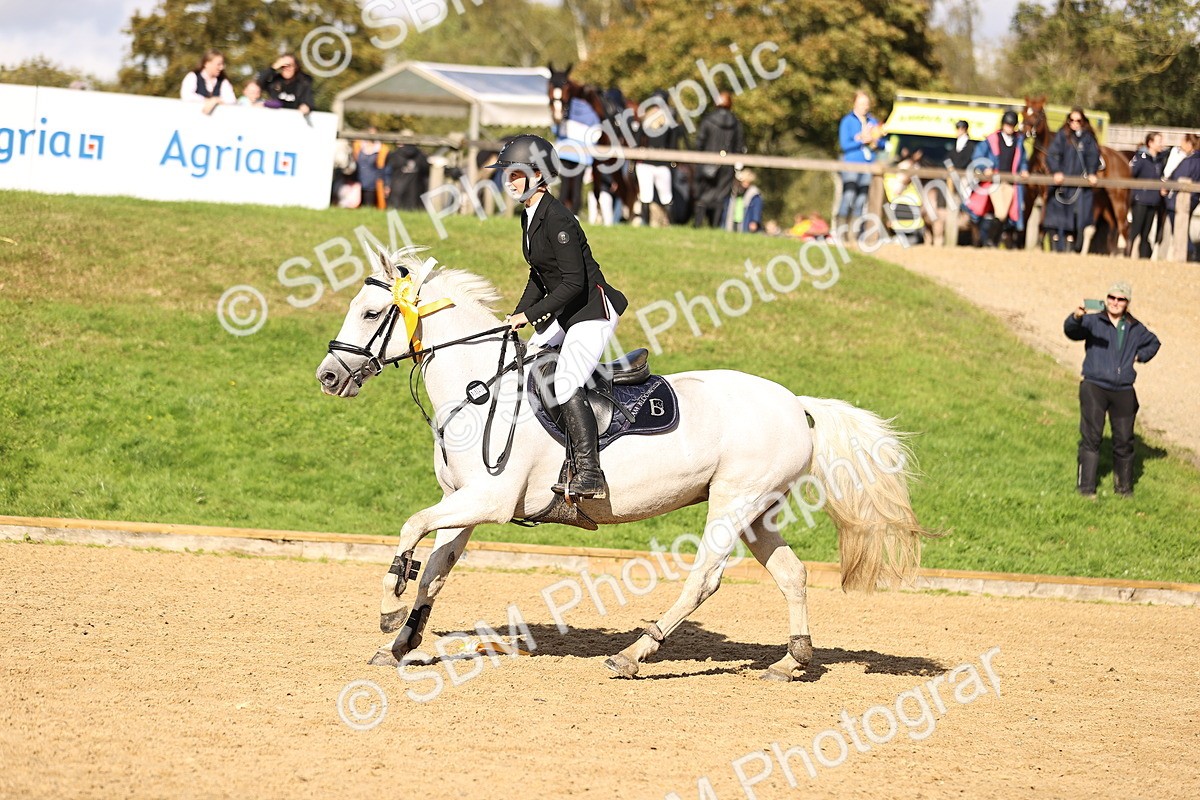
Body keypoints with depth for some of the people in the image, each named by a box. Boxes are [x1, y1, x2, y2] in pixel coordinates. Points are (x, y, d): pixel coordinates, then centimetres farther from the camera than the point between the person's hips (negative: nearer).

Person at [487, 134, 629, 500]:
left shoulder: (557, 218, -21)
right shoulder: (529, 216, 9)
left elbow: (574, 282, -24)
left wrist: (529, 315, -21)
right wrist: (517, 316, 11)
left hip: (594, 309, -11)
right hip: (564, 313, 11)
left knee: (566, 386, -21)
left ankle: (588, 472, -21)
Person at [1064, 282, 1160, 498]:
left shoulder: (1135, 329, 12)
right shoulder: (1093, 322, -2)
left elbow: (1153, 342, 31)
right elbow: (1071, 331, -22)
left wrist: (1140, 356, 12)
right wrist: (1076, 318, -44)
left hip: (1123, 391, 4)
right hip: (1094, 388, -4)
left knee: (1124, 441, 7)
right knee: (1091, 437, -7)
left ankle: (1124, 486, 21)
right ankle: (1086, 486, -2)